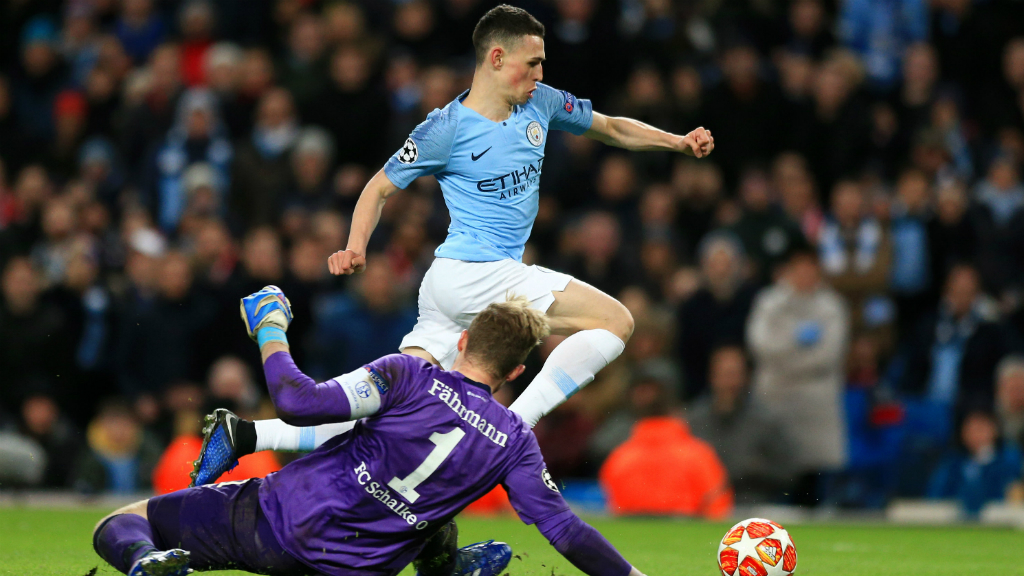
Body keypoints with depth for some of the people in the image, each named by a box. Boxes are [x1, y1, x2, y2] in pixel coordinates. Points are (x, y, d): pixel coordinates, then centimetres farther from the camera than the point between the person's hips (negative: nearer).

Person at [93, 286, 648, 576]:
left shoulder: (408, 376, -12)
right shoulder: (514, 441, -3)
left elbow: (299, 403, -19)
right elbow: (565, 530, -4)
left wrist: (270, 329, -3)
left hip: (275, 516, -4)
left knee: (119, 523, 5)